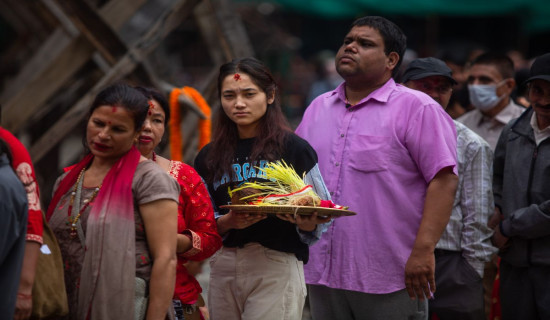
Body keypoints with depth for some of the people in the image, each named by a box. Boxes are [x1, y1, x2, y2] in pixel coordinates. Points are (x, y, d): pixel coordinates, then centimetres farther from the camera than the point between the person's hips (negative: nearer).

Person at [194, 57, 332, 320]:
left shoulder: (294, 148, 2)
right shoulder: (209, 158, 12)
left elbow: (322, 217, 2)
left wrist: (307, 222, -20)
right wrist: (226, 222, -10)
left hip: (276, 267, -4)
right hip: (223, 267, 4)